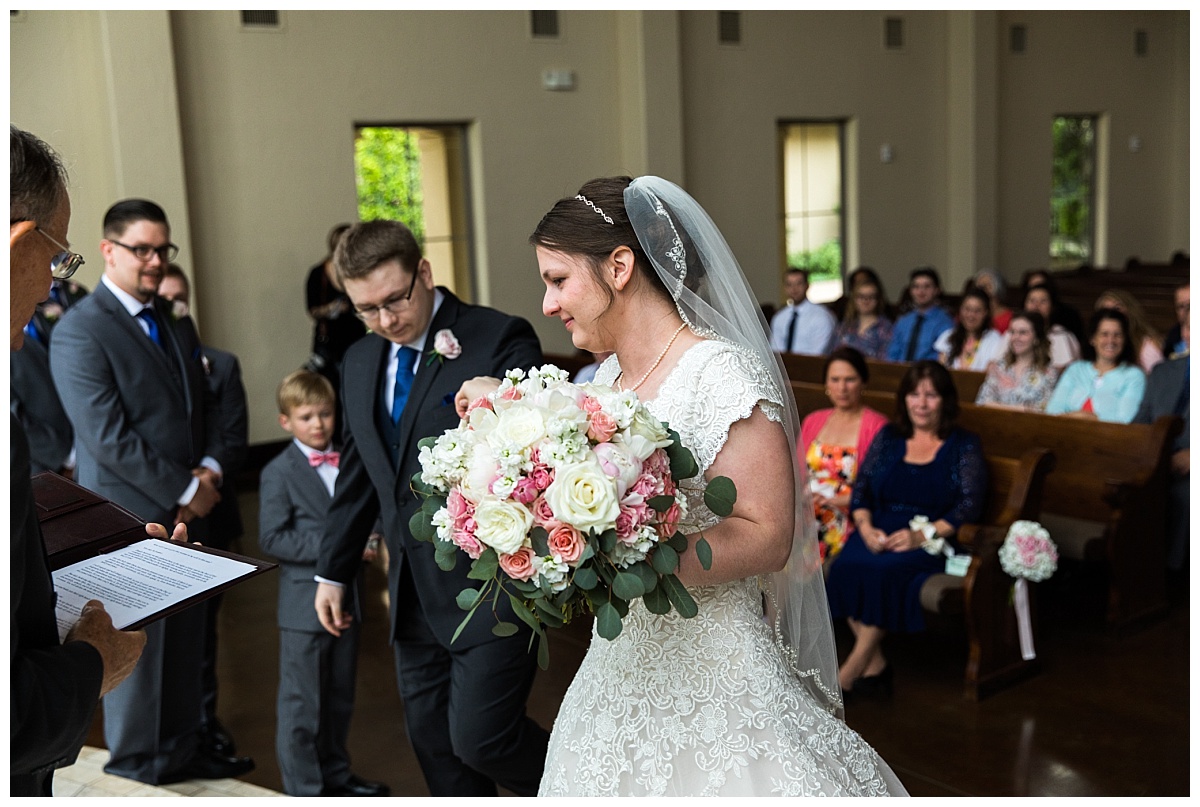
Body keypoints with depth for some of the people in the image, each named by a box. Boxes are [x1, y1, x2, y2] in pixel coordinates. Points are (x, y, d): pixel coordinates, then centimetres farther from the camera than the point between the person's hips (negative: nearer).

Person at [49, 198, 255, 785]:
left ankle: (182, 749, 30)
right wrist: (185, 491, -14)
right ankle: (137, 769, 21)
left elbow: (203, 406, 16)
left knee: (185, 643, 15)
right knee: (137, 649, 5)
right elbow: (108, 438, -19)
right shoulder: (79, 333, -13)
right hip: (131, 517, -7)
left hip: (186, 513, 7)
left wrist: (209, 468, -3)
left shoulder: (176, 324, 12)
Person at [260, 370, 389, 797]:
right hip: (305, 605, -6)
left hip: (346, 597, 6)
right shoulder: (278, 473, -9)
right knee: (302, 703, 3)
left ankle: (336, 773, 35)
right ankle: (305, 788, 16)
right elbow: (272, 538, -15)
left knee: (340, 698, 19)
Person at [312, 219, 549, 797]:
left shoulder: (501, 340, -10)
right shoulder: (360, 362, 12)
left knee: (480, 738, -10)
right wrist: (332, 571, 23)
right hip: (414, 593, 7)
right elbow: (357, 474, 20)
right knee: (432, 741, 13)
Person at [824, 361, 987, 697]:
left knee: (886, 570, -35)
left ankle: (848, 673, -27)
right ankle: (875, 666, -23)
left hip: (932, 540, -3)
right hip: (879, 533, 3)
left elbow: (970, 505, -3)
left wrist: (922, 536, -17)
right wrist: (865, 527, -10)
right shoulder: (888, 437, 17)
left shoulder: (964, 445, 8)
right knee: (846, 566, -30)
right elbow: (861, 489, 12)